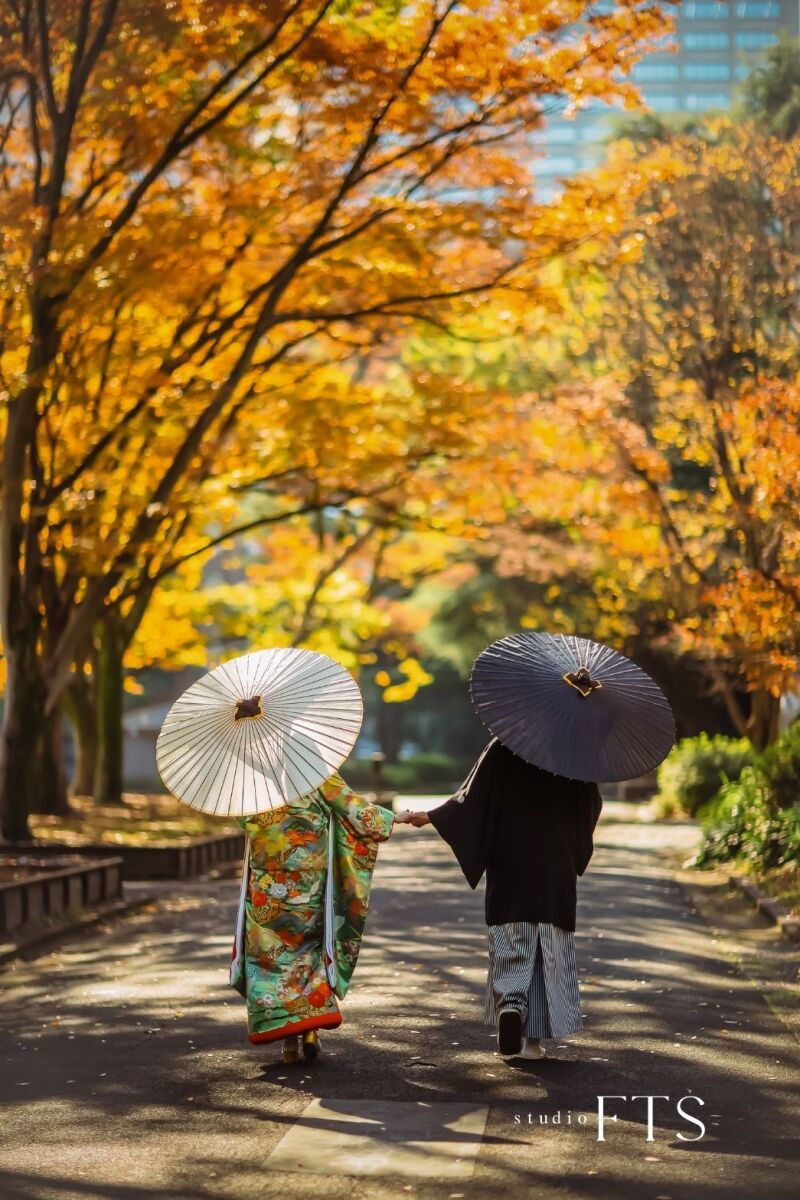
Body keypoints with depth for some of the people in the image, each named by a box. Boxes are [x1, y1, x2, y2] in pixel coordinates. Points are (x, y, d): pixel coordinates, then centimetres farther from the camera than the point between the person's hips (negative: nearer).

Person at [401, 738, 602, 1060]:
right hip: (557, 872, 1)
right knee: (552, 953, 8)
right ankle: (535, 1037, 8)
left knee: (510, 947, 9)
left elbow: (472, 796, -8)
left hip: (510, 869, -1)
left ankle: (510, 1003, -18)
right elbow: (592, 806, 9)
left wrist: (429, 817, 3)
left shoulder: (502, 749, -6)